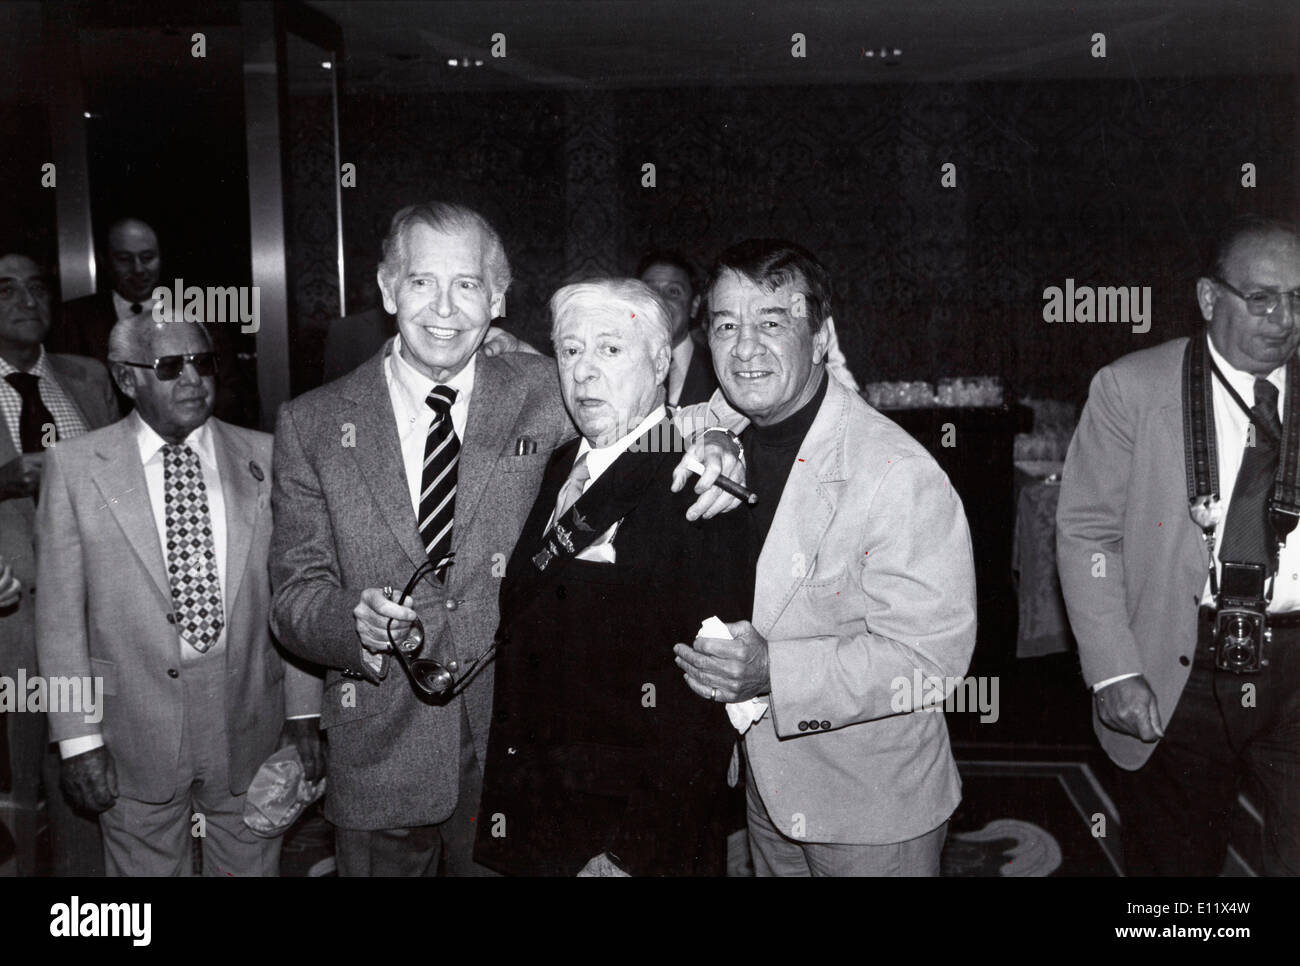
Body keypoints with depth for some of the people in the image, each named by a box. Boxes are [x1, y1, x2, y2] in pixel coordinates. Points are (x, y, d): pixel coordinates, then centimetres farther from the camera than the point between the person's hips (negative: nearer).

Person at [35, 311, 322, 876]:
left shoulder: (262, 458, 1)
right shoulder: (75, 467, -4)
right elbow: (60, 616, -3)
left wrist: (304, 712, 2)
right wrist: (79, 739, -6)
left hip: (250, 727, 2)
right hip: (135, 738, -1)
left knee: (251, 866, 15)